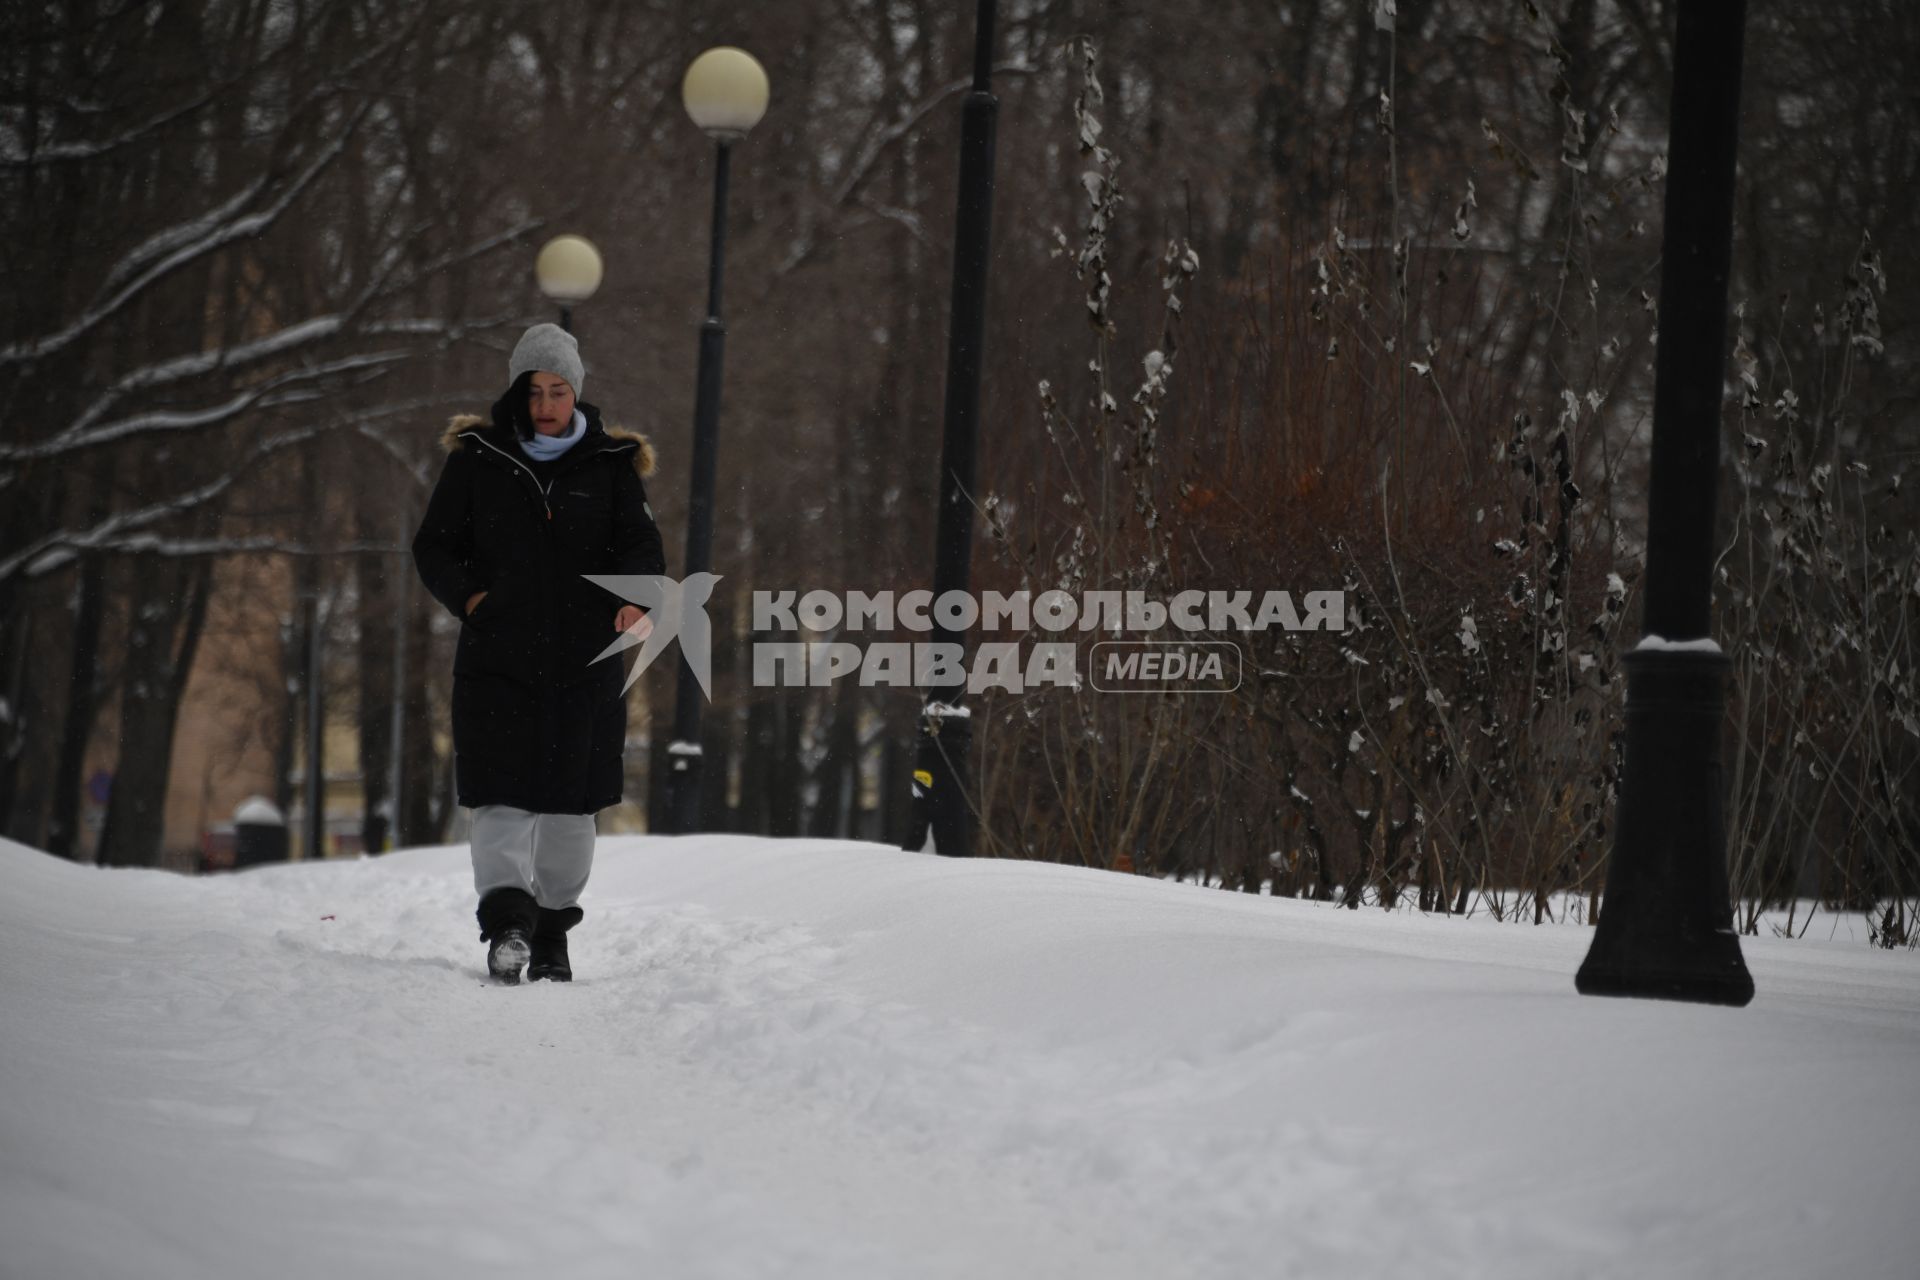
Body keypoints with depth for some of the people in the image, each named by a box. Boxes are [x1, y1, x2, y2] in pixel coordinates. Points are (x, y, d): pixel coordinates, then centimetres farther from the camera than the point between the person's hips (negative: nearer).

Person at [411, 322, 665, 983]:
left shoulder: (611, 464, 6)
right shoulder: (478, 459, 5)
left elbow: (641, 544, -1)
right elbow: (434, 545, 9)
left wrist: (637, 600, -23)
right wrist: (467, 596, -11)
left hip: (584, 662, 1)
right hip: (496, 657, -1)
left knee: (570, 802, 6)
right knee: (502, 796, -13)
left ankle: (552, 932, 19)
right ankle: (506, 921, -20)